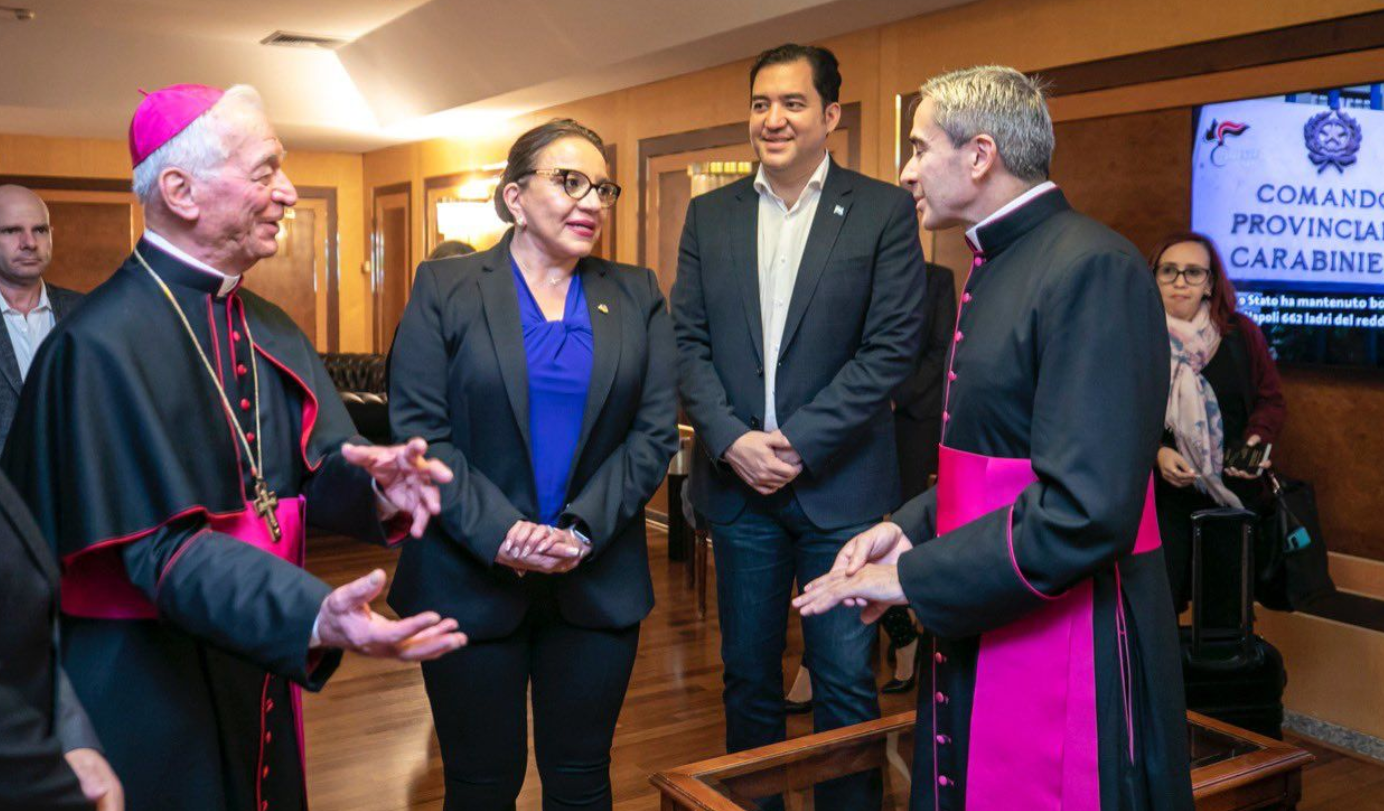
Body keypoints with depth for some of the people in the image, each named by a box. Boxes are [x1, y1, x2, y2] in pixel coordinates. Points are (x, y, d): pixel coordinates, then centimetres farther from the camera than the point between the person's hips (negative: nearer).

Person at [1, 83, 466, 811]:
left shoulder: (270, 329, 6)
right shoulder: (101, 344, -20)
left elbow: (316, 466, -1)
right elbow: (162, 542, -26)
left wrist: (373, 487, -25)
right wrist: (314, 616, -42)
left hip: (259, 664, 7)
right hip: (149, 687, -7)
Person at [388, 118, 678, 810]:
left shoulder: (637, 298, 6)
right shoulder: (444, 290, 0)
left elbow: (655, 432, 1)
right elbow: (418, 428, -7)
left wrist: (584, 529, -12)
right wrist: (497, 533, -18)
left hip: (599, 582, 2)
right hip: (471, 579, -2)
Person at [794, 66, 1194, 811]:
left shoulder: (1093, 268, -19)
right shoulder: (997, 268, 10)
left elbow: (1086, 511, -26)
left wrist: (912, 578, -18)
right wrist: (911, 525, 4)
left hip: (1062, 657, -8)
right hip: (975, 635, 8)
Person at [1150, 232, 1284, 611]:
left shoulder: (1242, 334, 4)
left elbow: (1271, 401, 11)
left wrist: (1257, 438, -8)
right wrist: (1156, 452, -18)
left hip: (1235, 494, 3)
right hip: (1164, 495, -3)